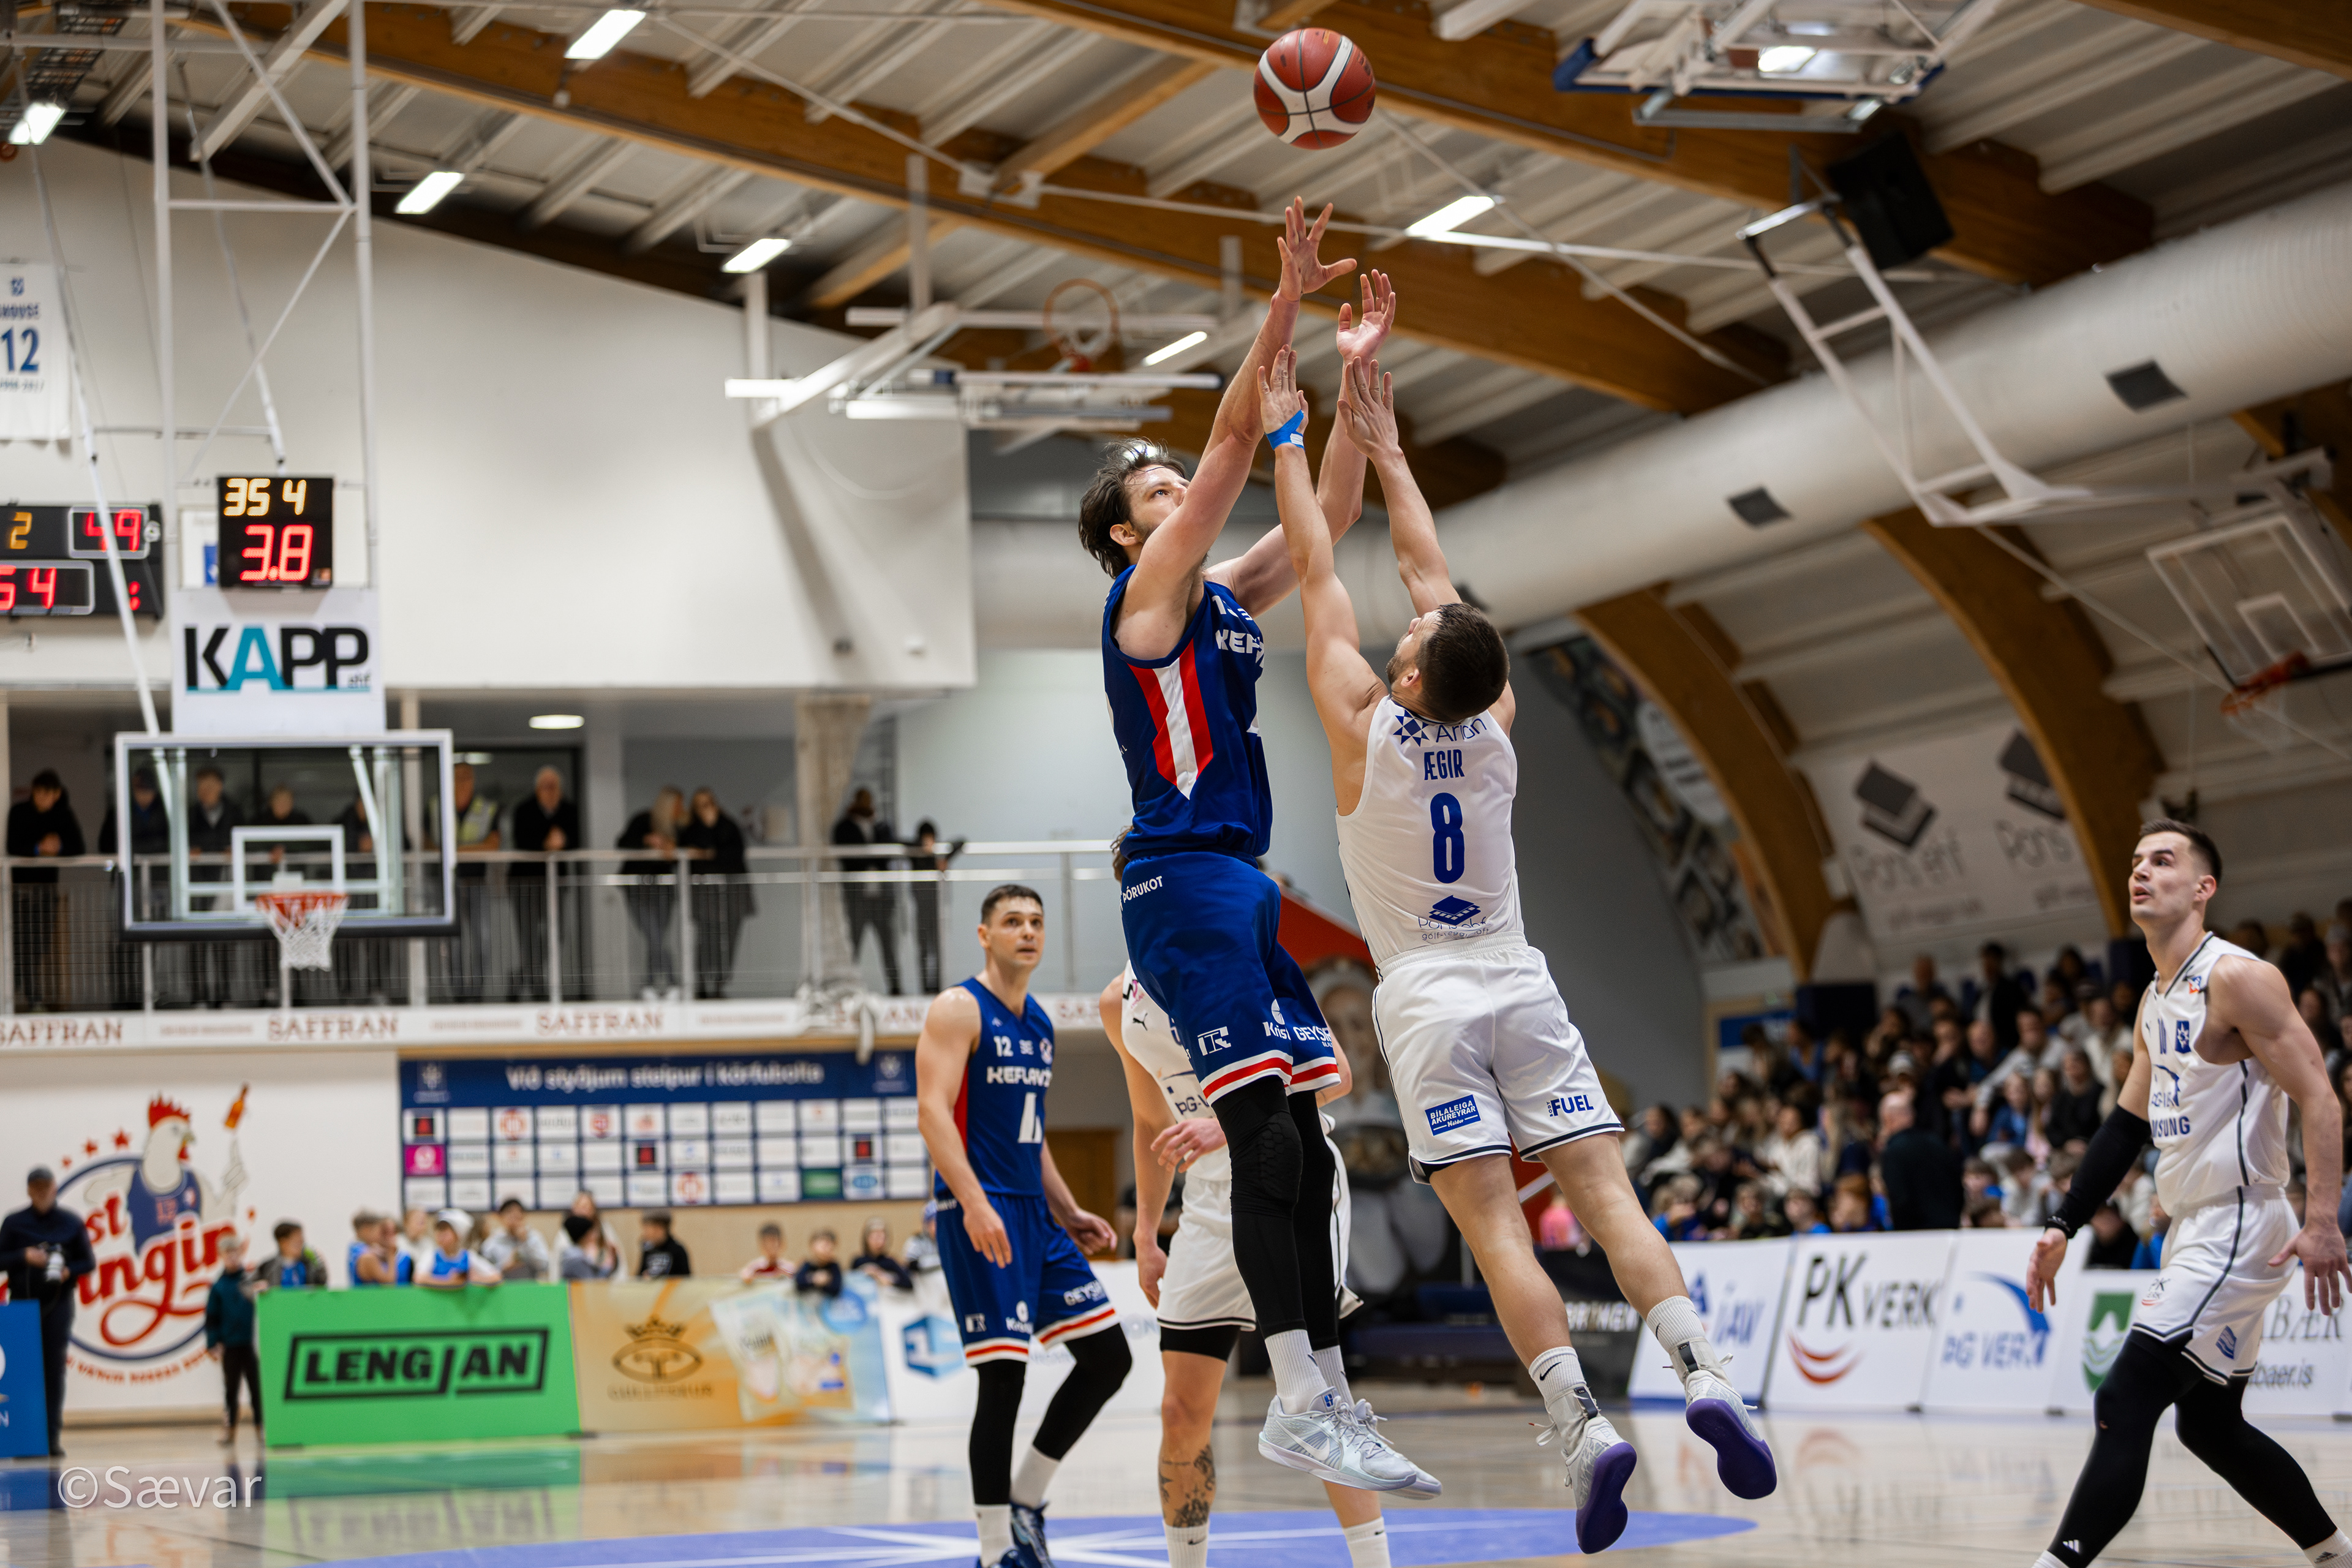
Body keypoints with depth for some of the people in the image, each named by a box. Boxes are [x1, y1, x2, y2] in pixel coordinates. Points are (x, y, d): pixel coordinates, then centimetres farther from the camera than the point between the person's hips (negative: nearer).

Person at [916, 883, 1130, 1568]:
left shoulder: (1039, 1023, 18)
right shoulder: (958, 1010, -7)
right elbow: (933, 1110, -18)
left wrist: (1070, 1214, 20)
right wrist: (974, 1203, -28)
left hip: (1033, 1214, 8)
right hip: (981, 1214, -8)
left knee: (1108, 1357, 6)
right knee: (1004, 1377, -10)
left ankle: (1026, 1499, 17)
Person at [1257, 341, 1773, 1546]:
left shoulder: (1363, 725, -9)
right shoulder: (1496, 724, 1)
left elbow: (1315, 569, -1)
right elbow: (1429, 569, 12)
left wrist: (1287, 434, 8)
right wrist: (1382, 446, 19)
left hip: (1427, 998, -3)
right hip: (1518, 985, 4)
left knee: (1495, 1227, -11)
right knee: (1605, 1194, -4)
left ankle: (1581, 1425, -25)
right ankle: (1703, 1372, -22)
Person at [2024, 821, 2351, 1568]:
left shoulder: (2237, 979, -14)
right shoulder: (2155, 1003, 14)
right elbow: (2128, 1124, 20)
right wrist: (2062, 1228, 14)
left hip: (2239, 1228, -10)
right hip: (2192, 1230, 10)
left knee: (2124, 1403, -16)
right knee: (2209, 1426, 17)